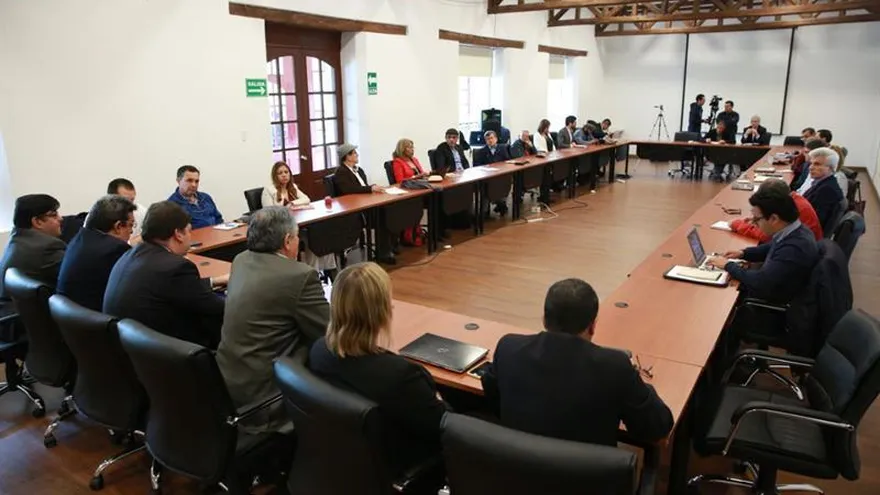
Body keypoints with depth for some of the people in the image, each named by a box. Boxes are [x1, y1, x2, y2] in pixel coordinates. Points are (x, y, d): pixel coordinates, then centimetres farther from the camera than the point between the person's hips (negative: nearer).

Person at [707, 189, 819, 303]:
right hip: (771, 289, 8)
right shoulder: (793, 231, -5)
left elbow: (760, 281, -31)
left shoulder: (794, 248, -34)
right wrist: (743, 253, 4)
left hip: (775, 302, -8)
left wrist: (728, 265, -18)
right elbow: (771, 248, 16)